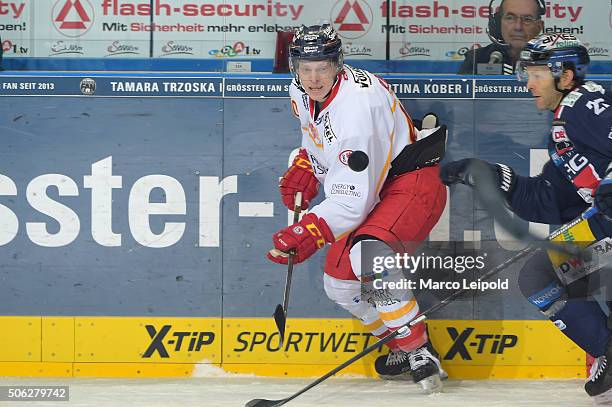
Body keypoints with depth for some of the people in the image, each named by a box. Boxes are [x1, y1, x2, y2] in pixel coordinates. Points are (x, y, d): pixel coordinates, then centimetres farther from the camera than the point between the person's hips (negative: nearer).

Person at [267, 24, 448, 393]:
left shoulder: (356, 105, -30)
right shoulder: (302, 92, -3)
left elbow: (352, 200, -32)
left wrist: (307, 234, -37)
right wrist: (304, 170, 6)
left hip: (413, 181, -10)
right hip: (373, 189, 10)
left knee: (366, 251, -34)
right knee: (339, 279, 6)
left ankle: (419, 352, -25)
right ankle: (402, 348, 25)